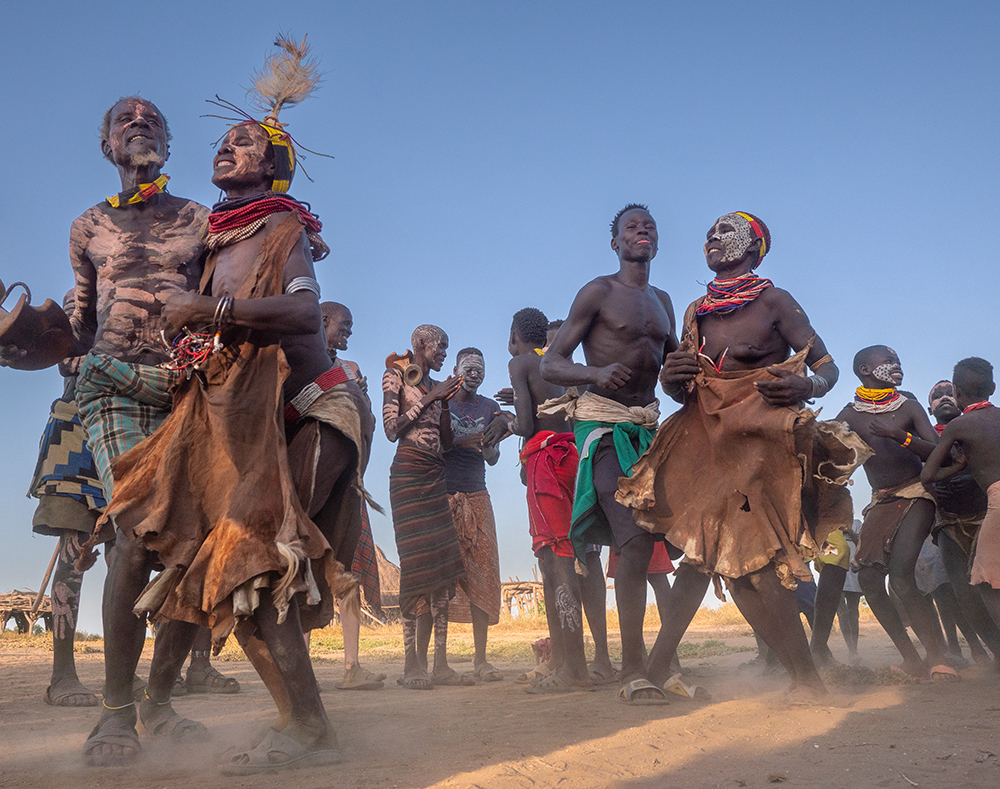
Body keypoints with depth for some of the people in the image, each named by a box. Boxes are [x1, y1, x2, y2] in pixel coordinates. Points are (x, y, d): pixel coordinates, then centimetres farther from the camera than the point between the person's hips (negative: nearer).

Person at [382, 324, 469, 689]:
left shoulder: (436, 385, 21)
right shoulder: (396, 375, 4)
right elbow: (391, 429, -8)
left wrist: (446, 401, 6)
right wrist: (429, 398, -7)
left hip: (436, 474, 7)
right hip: (408, 470, -6)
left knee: (443, 564, -2)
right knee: (415, 563, -13)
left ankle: (440, 663, -1)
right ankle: (411, 663, -10)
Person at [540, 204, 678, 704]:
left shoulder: (662, 301, 21)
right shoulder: (598, 292, 0)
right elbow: (549, 366, -7)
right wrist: (596, 372, -26)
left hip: (649, 427, 7)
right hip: (604, 425, -7)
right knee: (635, 540, -22)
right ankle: (634, 674, -18)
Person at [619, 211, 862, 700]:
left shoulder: (773, 301, 1)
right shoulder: (696, 313, 17)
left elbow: (827, 366, 0)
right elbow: (684, 393, 19)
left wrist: (806, 388, -22)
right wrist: (670, 378, -4)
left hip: (760, 440, -5)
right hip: (707, 440, 5)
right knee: (707, 551, 0)